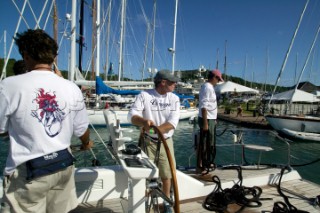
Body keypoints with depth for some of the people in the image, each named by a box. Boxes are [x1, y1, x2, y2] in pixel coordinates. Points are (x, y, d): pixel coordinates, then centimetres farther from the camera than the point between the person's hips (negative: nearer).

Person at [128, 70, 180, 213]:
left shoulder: (174, 98, -3)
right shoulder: (144, 95, -10)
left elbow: (172, 122, -13)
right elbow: (132, 115, -18)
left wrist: (155, 130, -27)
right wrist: (145, 122, -38)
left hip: (165, 141, 2)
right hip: (147, 141, -2)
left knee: (166, 174, 9)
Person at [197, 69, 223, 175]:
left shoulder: (210, 87, 13)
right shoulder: (207, 87, -17)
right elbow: (204, 107, -23)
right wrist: (205, 123, -24)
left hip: (211, 119, 10)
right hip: (207, 120, -10)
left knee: (210, 143, 17)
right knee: (204, 144, -2)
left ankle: (207, 163, 29)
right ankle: (200, 166, 7)